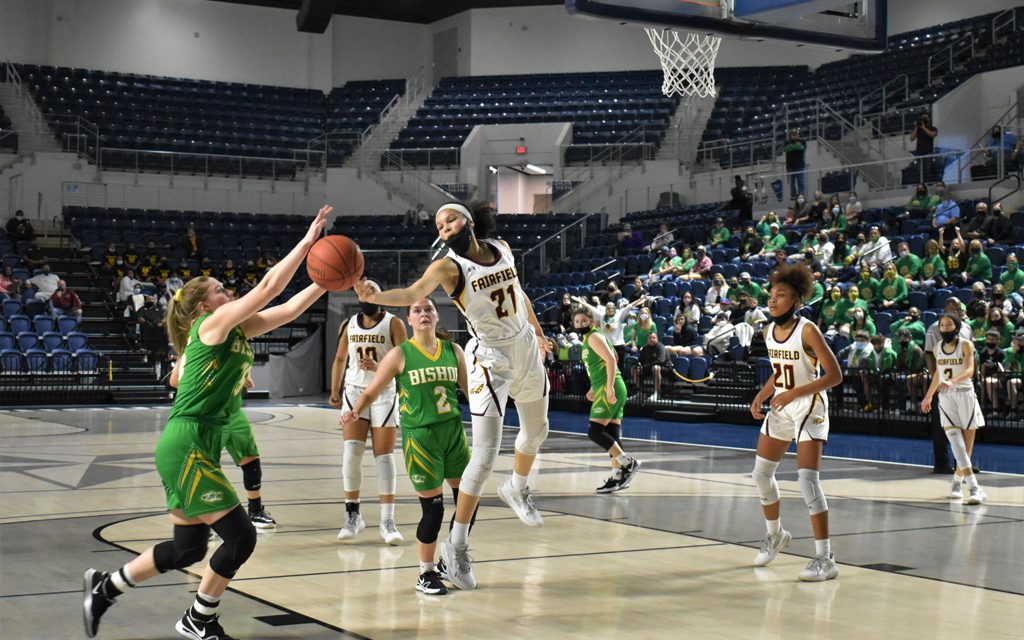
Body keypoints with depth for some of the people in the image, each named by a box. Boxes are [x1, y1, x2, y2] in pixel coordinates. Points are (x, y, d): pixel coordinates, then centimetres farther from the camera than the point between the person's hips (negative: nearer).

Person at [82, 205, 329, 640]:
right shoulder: (212, 325, -9)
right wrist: (309, 239, -10)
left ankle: (104, 588, 27)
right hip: (187, 447, -10)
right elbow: (269, 287, -14)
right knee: (240, 537, -5)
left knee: (188, 548, 14)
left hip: (194, 448, 10)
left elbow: (289, 308, 15)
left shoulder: (238, 330, 15)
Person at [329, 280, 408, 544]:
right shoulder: (348, 325, 7)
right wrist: (334, 391, 8)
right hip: (355, 391, 3)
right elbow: (340, 359, 16)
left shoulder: (393, 324, -5)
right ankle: (352, 515, 3)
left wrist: (378, 366, -27)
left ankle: (387, 521, -2)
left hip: (384, 394, -3)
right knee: (351, 452, -8)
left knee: (384, 456, -5)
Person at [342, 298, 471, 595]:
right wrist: (355, 412, -22)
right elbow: (371, 392, -4)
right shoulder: (400, 354, -4)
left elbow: (470, 389, 17)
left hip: (453, 431, 5)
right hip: (420, 436, -4)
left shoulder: (453, 351, 6)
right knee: (433, 507, -3)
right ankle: (426, 574, 15)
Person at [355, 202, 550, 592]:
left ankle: (517, 489, 55)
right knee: (485, 454, -14)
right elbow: (414, 294, -35)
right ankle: (457, 544, -8)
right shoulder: (449, 266, -16)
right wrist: (375, 298, -54)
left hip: (526, 347, 6)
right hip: (490, 359, -6)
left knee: (536, 429, 25)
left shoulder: (502, 250, 0)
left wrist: (537, 329, 28)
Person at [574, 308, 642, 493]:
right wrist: (594, 388, 24)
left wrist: (609, 387, -26)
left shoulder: (594, 337, -8)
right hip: (605, 389, 10)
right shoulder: (588, 339, 21)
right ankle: (618, 476, 8)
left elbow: (610, 359, -19)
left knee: (595, 431, -14)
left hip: (609, 389, -10)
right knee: (612, 435, 7)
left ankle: (628, 462, -13)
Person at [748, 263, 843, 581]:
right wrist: (762, 396, 2)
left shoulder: (807, 330, -19)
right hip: (780, 408, 8)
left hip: (809, 408, -8)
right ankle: (775, 534, 37)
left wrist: (795, 393, -27)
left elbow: (835, 375, -20)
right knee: (761, 473, 12)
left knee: (807, 479, -16)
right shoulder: (769, 331, 3)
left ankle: (825, 558, -11)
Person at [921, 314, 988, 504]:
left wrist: (953, 381, -38)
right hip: (945, 398, 2)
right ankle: (974, 488, -18)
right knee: (957, 445, -14)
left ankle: (957, 481, 24)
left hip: (965, 395, -2)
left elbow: (969, 370, -20)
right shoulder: (937, 348, 8)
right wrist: (928, 396, 28)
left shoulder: (966, 345, -5)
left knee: (967, 446, 2)